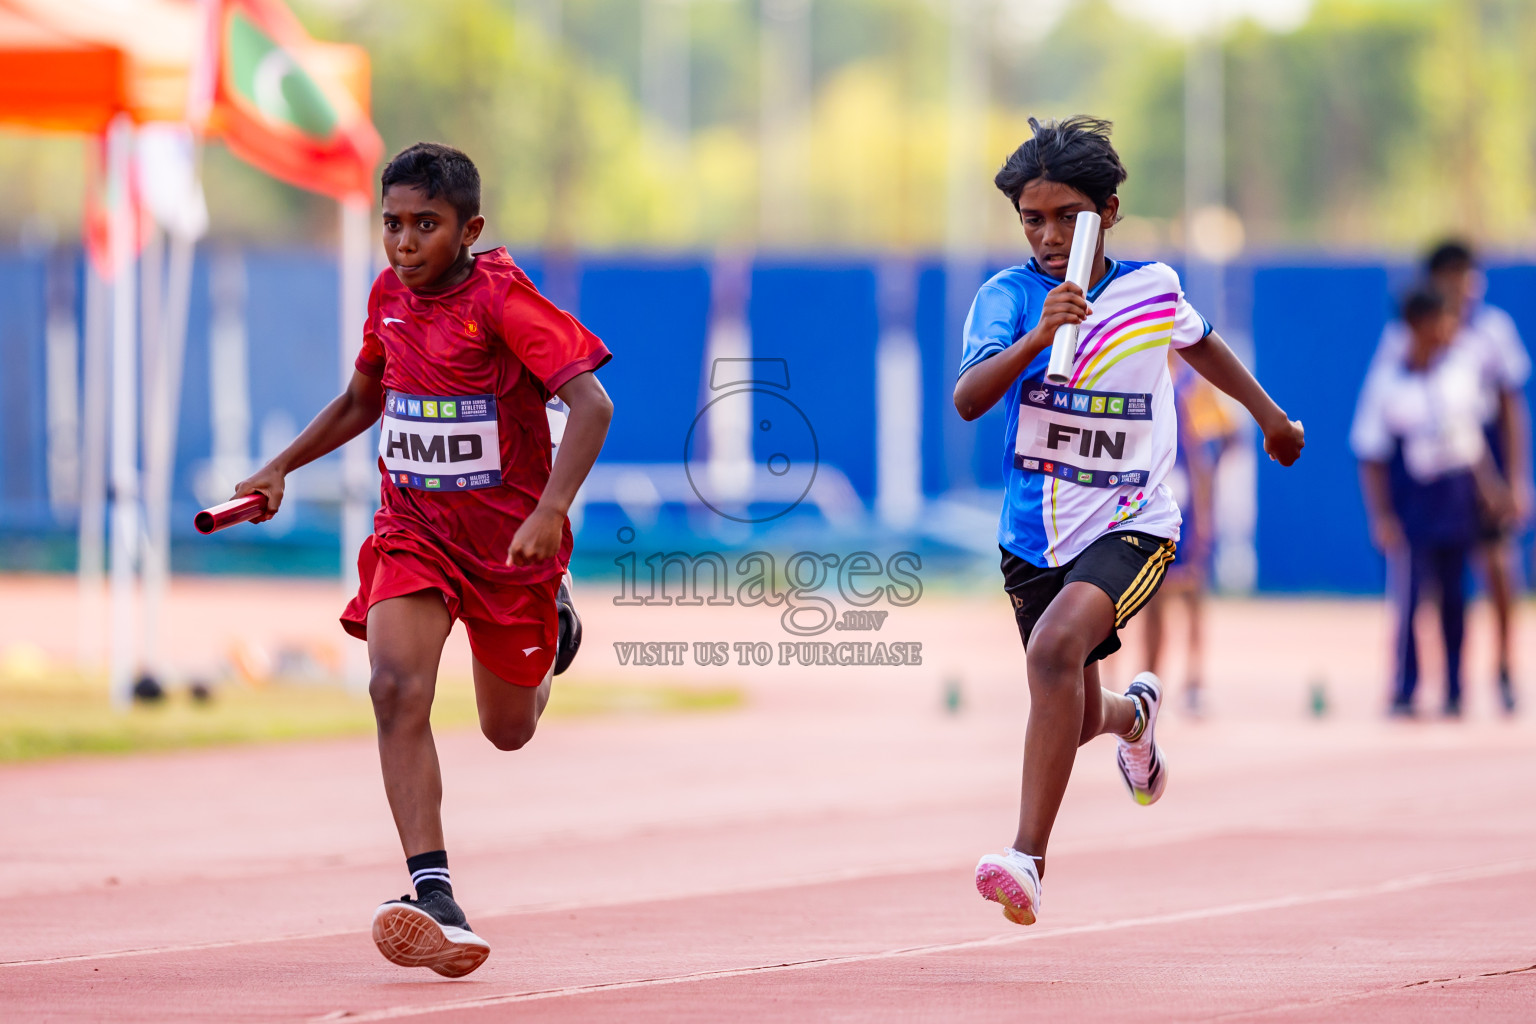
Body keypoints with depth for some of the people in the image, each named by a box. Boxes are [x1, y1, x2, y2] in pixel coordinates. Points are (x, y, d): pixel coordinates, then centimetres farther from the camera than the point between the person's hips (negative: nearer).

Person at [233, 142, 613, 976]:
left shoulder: (501, 298, -19)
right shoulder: (389, 295, 0)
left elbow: (591, 404, -26)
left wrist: (550, 511, -37)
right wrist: (282, 466, 12)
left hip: (509, 536, -3)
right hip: (412, 528, 3)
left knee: (509, 731, 13)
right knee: (396, 684, -24)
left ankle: (546, 630, 50)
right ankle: (434, 893, -29)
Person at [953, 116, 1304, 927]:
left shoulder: (1154, 287, -4)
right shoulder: (1008, 297, -9)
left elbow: (1201, 344, 19)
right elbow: (967, 400, -25)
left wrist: (1272, 419, 33)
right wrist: (1039, 335, -40)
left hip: (1129, 526, -2)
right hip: (1034, 536, 3)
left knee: (1056, 648, -31)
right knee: (1075, 721, 15)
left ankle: (1029, 859, -33)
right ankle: (1134, 711, 55)